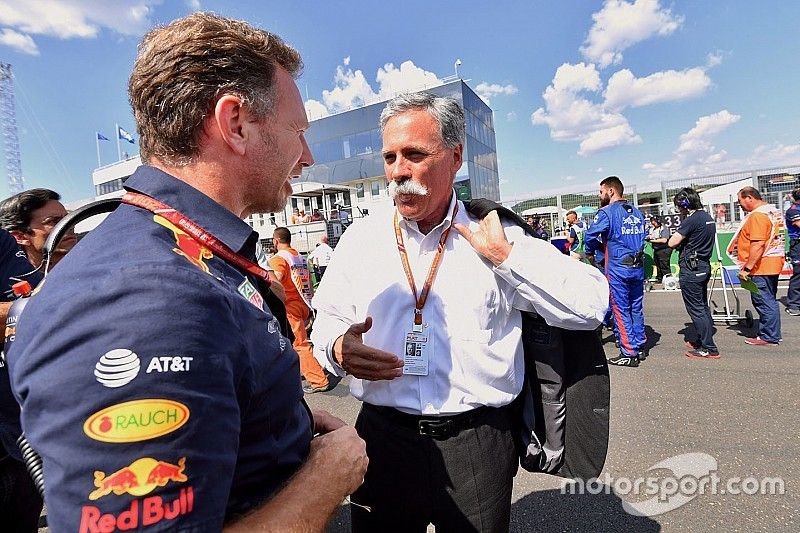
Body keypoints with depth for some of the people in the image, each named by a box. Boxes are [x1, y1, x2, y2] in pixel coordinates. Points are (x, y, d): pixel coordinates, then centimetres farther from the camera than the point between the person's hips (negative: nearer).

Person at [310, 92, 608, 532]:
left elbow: (591, 305, -6)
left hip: (477, 442, -1)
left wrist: (507, 256, -16)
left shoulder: (494, 238, -4)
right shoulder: (360, 238, 2)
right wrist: (337, 348, -15)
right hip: (383, 438, 2)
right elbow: (328, 319, 7)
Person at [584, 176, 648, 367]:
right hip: (638, 267, 7)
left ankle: (629, 353, 6)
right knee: (637, 308, 16)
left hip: (618, 268, -7)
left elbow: (591, 236, -16)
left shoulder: (607, 212, -10)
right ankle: (640, 347, 26)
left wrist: (590, 252, 5)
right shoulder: (637, 212, 12)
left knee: (621, 310, 1)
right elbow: (643, 235, 16)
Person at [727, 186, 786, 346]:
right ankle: (771, 334, 25)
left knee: (764, 301, -3)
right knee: (769, 301, 16)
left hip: (761, 266, -11)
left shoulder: (758, 215, -19)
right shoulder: (775, 211, 15)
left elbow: (758, 245, -25)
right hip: (773, 263, 11)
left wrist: (747, 268, -23)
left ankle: (769, 338, 5)